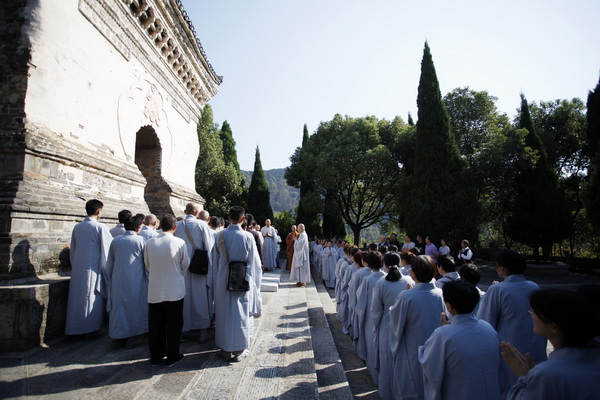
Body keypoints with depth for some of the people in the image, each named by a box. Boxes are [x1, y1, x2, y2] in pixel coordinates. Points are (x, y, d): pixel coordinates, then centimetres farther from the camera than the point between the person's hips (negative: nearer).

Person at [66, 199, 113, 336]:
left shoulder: (77, 227, 6)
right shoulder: (100, 227, -12)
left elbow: (72, 250, 14)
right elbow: (111, 246, -8)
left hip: (77, 269, 6)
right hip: (93, 269, -5)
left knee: (78, 298, 13)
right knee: (92, 299, 4)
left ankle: (76, 329, 21)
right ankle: (90, 329, 11)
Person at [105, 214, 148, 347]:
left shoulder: (115, 240, 4)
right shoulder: (141, 240, -9)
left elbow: (109, 263, 12)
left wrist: (109, 279, 23)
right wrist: (149, 280, 5)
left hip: (117, 280, 4)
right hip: (135, 280, -4)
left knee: (119, 306, 15)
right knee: (133, 306, 8)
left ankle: (119, 334, 26)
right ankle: (131, 338, 16)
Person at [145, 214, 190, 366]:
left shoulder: (150, 243, -6)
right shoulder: (180, 243, -13)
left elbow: (147, 265, 6)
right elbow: (185, 265, -2)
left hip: (154, 290, 3)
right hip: (175, 290, -2)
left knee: (155, 325, 15)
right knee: (173, 324, 12)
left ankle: (155, 356, 28)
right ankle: (172, 356, 21)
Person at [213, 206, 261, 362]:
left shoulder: (221, 235, -7)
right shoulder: (248, 237, -14)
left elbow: (216, 259, 3)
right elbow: (255, 262, -6)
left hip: (223, 280, 2)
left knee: (224, 313, 14)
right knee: (240, 314, 10)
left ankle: (225, 349, 26)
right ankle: (239, 351, 19)